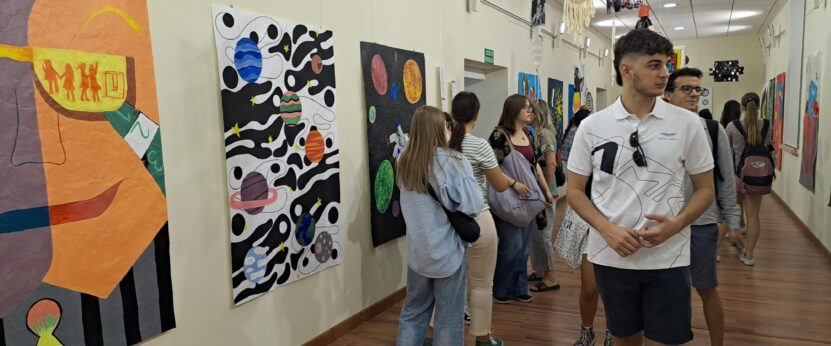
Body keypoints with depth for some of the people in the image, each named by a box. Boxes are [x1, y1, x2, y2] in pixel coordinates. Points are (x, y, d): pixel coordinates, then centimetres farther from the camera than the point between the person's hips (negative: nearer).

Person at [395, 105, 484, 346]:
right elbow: (473, 205, -18)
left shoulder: (405, 163, -1)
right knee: (448, 318, 11)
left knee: (413, 311, 19)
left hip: (417, 251, 5)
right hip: (448, 251, -4)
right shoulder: (453, 162, -16)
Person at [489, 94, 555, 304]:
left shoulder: (530, 136, 11)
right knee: (512, 245, -5)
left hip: (527, 198, 7)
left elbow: (535, 166, 17)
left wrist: (546, 191, 18)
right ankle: (500, 290, 12)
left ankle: (519, 288, 23)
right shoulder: (499, 135, -11)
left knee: (524, 246, 11)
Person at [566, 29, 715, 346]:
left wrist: (675, 224, -15)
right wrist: (607, 229, -14)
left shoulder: (687, 124, -2)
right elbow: (575, 191, 2)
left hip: (668, 259, 0)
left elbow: (705, 189, 4)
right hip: (611, 256, 1)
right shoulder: (591, 126, -3)